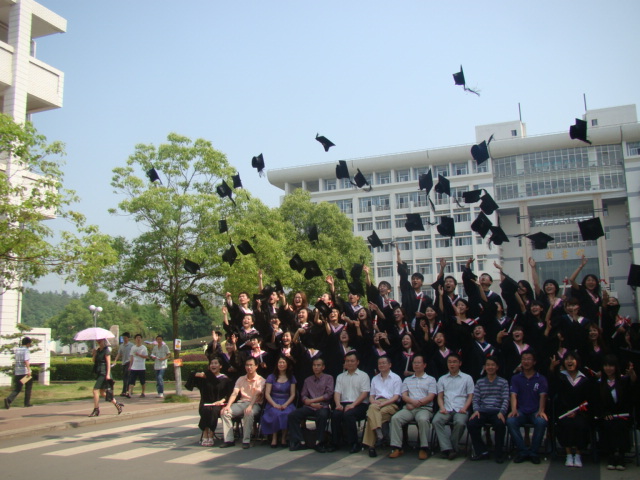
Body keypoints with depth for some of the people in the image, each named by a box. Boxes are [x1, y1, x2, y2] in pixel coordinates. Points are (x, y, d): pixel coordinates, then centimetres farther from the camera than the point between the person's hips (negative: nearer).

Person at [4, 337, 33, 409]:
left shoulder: (17, 350, 11)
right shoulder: (26, 350, -10)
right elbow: (26, 361, -23)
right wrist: (29, 370, -28)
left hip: (17, 371, 6)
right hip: (25, 372, -6)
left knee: (17, 389, 6)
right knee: (28, 387, 12)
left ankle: (8, 399, -18)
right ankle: (27, 402, 16)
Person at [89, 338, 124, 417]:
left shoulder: (106, 350, -9)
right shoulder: (98, 350, 14)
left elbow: (108, 363, -13)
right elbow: (94, 361, 13)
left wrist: (108, 374, -18)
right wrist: (94, 354, -4)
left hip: (104, 373, -8)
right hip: (99, 373, 8)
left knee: (95, 390, -11)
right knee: (102, 393, 10)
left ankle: (96, 410, -3)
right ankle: (117, 404, 20)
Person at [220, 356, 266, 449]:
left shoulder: (260, 380, 0)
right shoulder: (241, 379, 15)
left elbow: (256, 394, -15)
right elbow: (234, 393, 3)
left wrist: (250, 406, -33)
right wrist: (228, 405, -15)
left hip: (255, 404, -5)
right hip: (241, 403, 5)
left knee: (249, 413, -38)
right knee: (225, 412, -20)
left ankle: (246, 441, -29)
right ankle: (228, 440, -18)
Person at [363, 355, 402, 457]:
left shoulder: (396, 378, 12)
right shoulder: (375, 379, 29)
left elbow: (396, 397, 1)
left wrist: (383, 403, -15)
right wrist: (374, 401, -3)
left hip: (390, 404, -3)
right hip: (376, 403, 3)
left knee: (371, 415, -34)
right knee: (372, 408, -37)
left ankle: (370, 444, -32)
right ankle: (378, 433, -47)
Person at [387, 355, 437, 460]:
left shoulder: (431, 379, 14)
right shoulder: (407, 380, 24)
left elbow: (431, 397, 1)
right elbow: (404, 396, 10)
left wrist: (418, 403, -10)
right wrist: (413, 401, -12)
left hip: (424, 408, -3)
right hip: (409, 408, 3)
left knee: (423, 420, -37)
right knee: (395, 418, -26)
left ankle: (424, 449, -27)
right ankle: (397, 448, -26)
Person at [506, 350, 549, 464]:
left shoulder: (541, 379, 9)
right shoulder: (515, 378, 12)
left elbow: (542, 396, -4)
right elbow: (513, 395, -1)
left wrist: (541, 411, -23)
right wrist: (513, 409, -20)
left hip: (535, 412, -1)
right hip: (521, 411, 1)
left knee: (542, 422, -35)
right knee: (510, 421, -31)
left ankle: (533, 452, -14)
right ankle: (523, 451, -15)